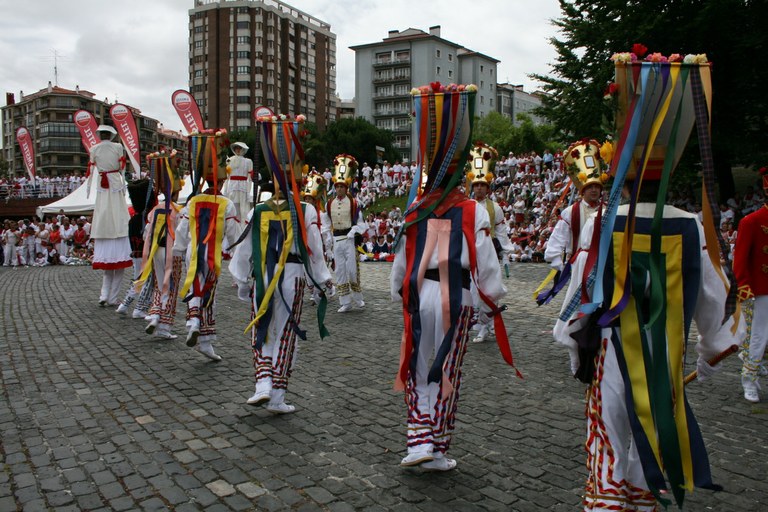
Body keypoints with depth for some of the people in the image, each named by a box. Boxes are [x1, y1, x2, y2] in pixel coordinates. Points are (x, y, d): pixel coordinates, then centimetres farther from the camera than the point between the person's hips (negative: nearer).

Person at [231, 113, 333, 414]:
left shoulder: (257, 212, -1)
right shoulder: (306, 212, -7)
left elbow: (244, 251, 4)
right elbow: (314, 251, -4)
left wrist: (242, 283, 17)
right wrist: (323, 281, 9)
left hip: (261, 277, 1)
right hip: (292, 278, -1)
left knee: (262, 333, 16)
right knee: (285, 336, 7)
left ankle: (263, 384, -1)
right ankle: (277, 398, 13)